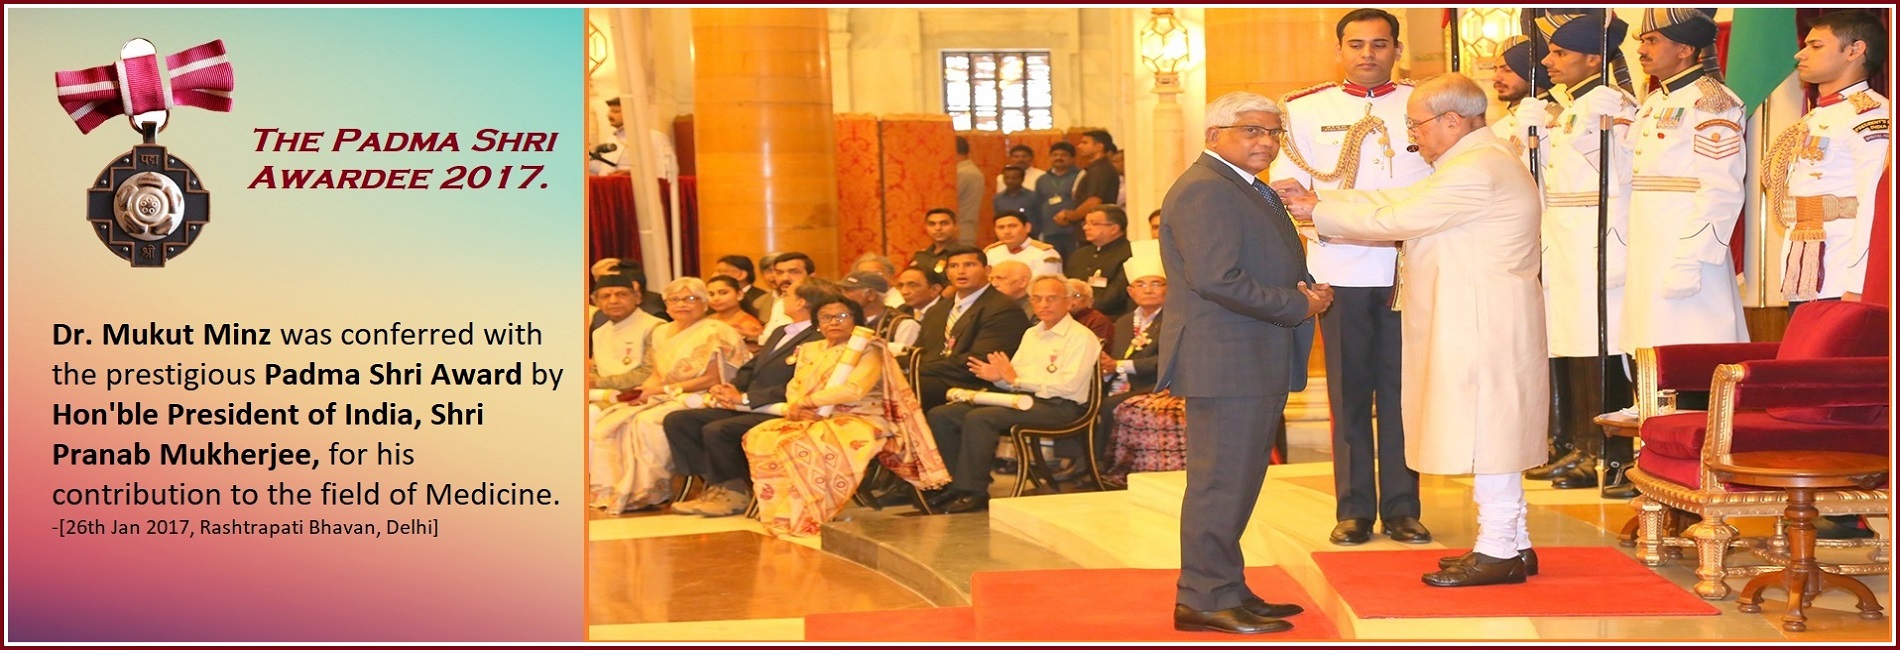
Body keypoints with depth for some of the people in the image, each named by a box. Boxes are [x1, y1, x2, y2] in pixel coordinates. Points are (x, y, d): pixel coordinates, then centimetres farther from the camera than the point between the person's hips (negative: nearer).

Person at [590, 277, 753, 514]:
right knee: (609, 422, -14)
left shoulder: (714, 332, -8)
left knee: (647, 422, -31)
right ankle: (614, 491, -10)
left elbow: (711, 379, -13)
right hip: (663, 399, 8)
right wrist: (644, 392, -7)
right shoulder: (662, 333, 17)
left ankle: (648, 492, -20)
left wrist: (664, 390, -14)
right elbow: (656, 375, 16)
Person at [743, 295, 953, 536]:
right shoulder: (810, 350, 19)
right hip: (814, 420, 7)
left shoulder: (868, 351, -3)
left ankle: (804, 518, -25)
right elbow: (794, 387, 14)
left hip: (858, 420, -7)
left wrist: (805, 402, -15)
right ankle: (779, 514, -15)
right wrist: (793, 406, -11)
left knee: (805, 444, -36)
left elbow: (853, 390, -17)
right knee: (760, 437, -19)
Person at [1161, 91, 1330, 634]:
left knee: (1238, 481, 14)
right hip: (1225, 361, -11)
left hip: (1258, 363, 11)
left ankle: (1225, 589, 22)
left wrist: (1313, 289, 4)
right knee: (1220, 481, -6)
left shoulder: (1253, 191, 21)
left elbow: (1274, 270, 27)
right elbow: (1217, 279, -23)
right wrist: (1299, 305, -16)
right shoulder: (1204, 189, -14)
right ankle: (1205, 599, 0)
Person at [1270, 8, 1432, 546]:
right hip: (1340, 272, 0)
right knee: (1348, 391, 3)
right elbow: (1284, 188, 7)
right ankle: (1354, 510, 10)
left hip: (1410, 272, 0)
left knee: (1401, 390, 3)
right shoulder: (1305, 110, 8)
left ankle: (1401, 508, 11)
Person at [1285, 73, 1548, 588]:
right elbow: (1400, 201, 14)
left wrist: (1319, 212, -6)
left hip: (1482, 319, -11)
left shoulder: (1477, 170, -17)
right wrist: (1321, 199, 7)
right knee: (1491, 429, 13)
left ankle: (1499, 551, -1)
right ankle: (1513, 543, 20)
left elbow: (1394, 219, -16)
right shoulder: (1475, 162, 18)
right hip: (1471, 318, 11)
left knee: (1486, 428, -6)